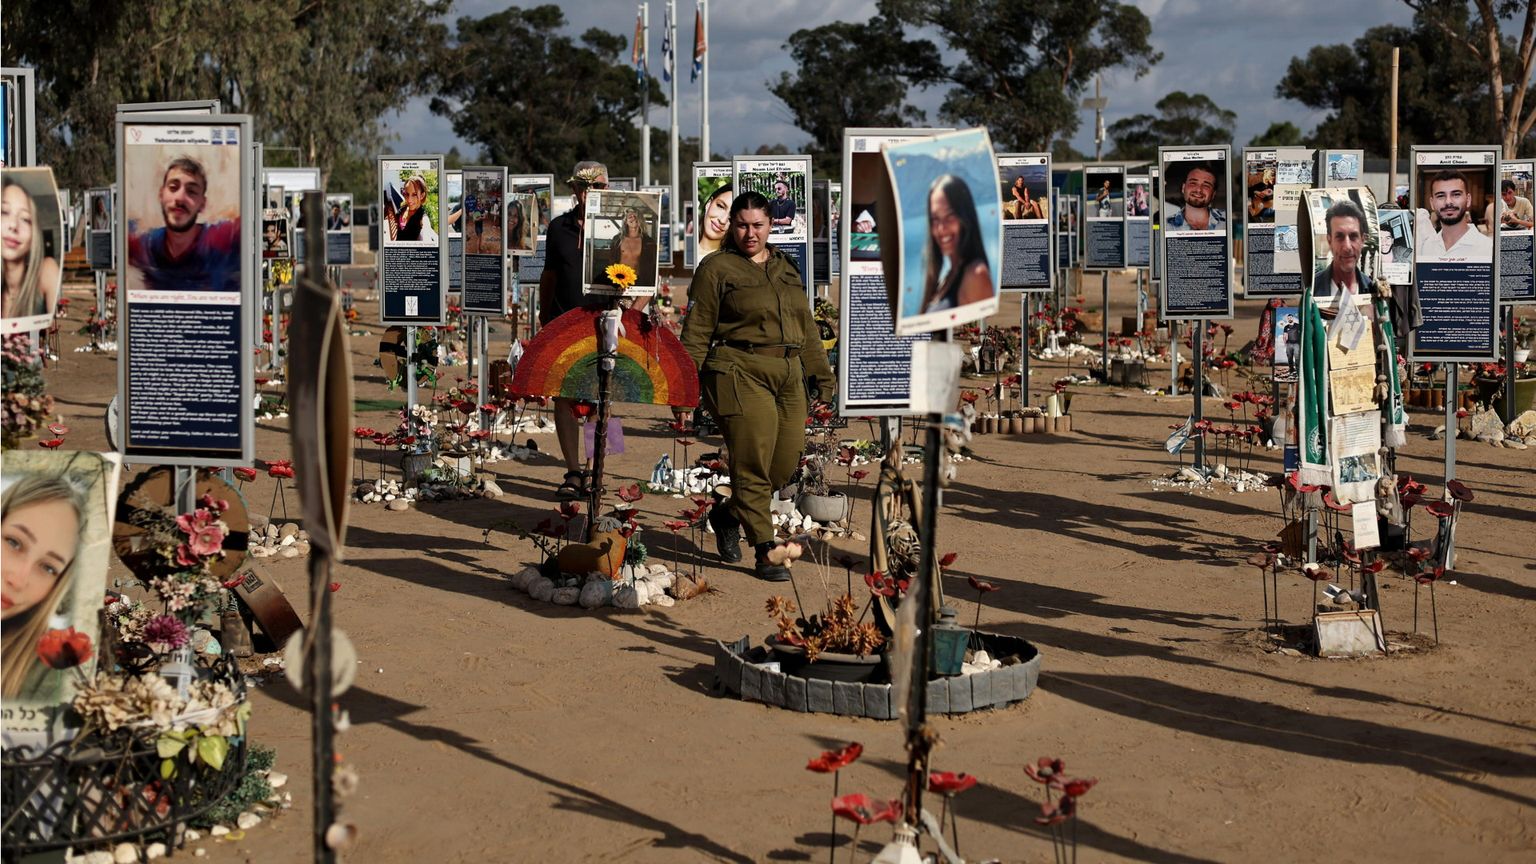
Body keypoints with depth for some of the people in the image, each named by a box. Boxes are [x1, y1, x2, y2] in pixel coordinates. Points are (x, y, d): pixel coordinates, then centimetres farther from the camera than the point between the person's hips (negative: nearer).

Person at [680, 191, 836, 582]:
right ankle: (765, 551, -4)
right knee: (752, 464, -9)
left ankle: (727, 514, 28)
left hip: (787, 375, 6)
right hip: (741, 373, -6)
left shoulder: (786, 268, 19)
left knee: (786, 464, 5)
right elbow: (696, 331, -2)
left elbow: (806, 326, 23)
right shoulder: (716, 268, 0)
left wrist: (820, 374, 22)